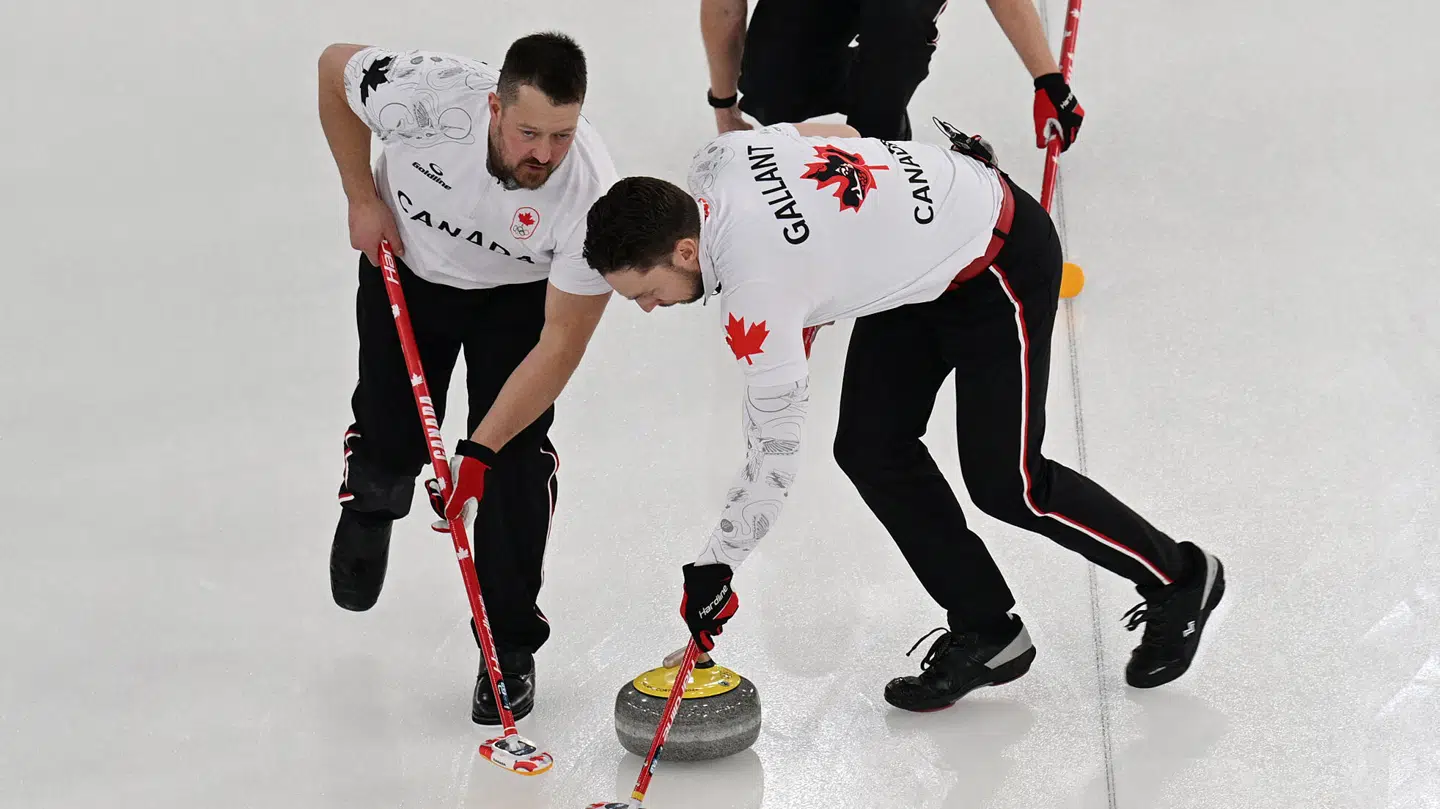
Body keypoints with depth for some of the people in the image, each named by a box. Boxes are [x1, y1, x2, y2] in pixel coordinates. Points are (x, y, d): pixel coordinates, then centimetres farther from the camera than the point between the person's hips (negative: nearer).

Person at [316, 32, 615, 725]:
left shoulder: (591, 196, -37)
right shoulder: (429, 94, -38)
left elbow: (560, 346, -29)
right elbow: (335, 65, -15)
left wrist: (479, 451, -31)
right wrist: (363, 200, -13)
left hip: (517, 293, -1)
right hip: (406, 261, 1)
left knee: (515, 459, -11)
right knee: (393, 441, 3)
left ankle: (509, 645, 6)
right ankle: (368, 508, 43)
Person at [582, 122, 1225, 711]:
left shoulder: (758, 288, -32)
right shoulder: (717, 160, -10)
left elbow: (775, 450, -25)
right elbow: (834, 136, 9)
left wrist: (714, 567, -14)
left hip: (1001, 261, -10)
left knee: (1004, 482, -6)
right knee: (870, 448, 1)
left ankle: (1179, 580, 17)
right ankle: (987, 633, 10)